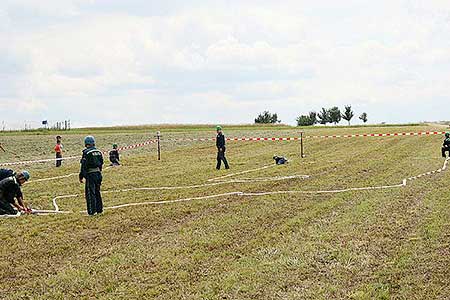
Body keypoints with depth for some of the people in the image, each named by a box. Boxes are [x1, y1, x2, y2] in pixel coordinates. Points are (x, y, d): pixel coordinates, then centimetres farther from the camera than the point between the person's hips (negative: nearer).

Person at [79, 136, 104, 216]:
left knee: (90, 193, -1)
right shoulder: (99, 152, 8)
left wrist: (81, 176, -8)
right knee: (97, 192, 17)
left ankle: (92, 211, -2)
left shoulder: (86, 153, -13)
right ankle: (99, 209, 21)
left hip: (90, 175, -7)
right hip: (98, 173, 7)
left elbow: (84, 166, -13)